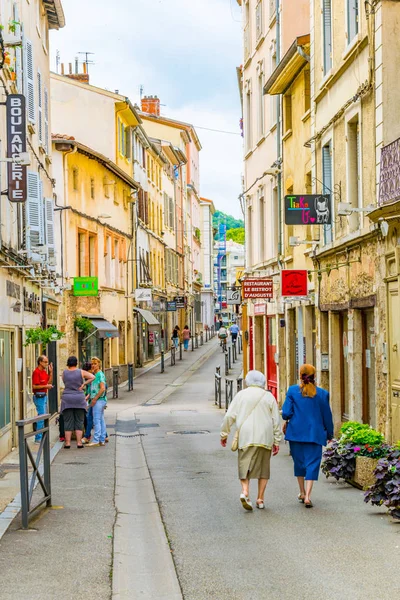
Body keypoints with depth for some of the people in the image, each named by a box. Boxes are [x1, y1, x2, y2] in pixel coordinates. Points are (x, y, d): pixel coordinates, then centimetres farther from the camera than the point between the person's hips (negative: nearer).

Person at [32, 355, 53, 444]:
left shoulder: (44, 372, 13)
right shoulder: (36, 372, -15)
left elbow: (49, 382, 14)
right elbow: (34, 386, -19)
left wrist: (51, 372, 6)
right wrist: (46, 386, -17)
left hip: (44, 396, 10)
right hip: (39, 396, -10)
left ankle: (41, 437, 20)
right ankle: (38, 438, -6)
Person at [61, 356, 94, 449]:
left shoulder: (64, 373, -1)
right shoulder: (81, 372, -4)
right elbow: (92, 377, -9)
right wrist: (83, 384, -6)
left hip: (67, 399, 1)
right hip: (79, 399, 0)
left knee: (68, 422, 3)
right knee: (79, 422, 5)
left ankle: (67, 442, 2)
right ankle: (79, 442, 2)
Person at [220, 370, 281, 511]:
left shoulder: (241, 395, 3)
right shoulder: (269, 397, 6)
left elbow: (229, 416, 0)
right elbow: (276, 421, 5)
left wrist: (224, 434, 10)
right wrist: (276, 441, 10)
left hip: (245, 437, -1)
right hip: (265, 438, 1)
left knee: (244, 465, 2)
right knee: (263, 467, 11)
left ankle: (245, 492, -21)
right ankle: (260, 499, 10)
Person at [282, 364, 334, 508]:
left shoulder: (292, 391, -4)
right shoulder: (322, 393, -2)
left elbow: (286, 413, -8)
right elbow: (327, 416, 5)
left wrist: (287, 420, 16)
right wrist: (329, 434, 17)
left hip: (296, 432, 1)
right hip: (315, 434, -1)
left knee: (299, 462, 17)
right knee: (312, 464, -1)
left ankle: (302, 493, 28)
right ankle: (307, 496, -14)